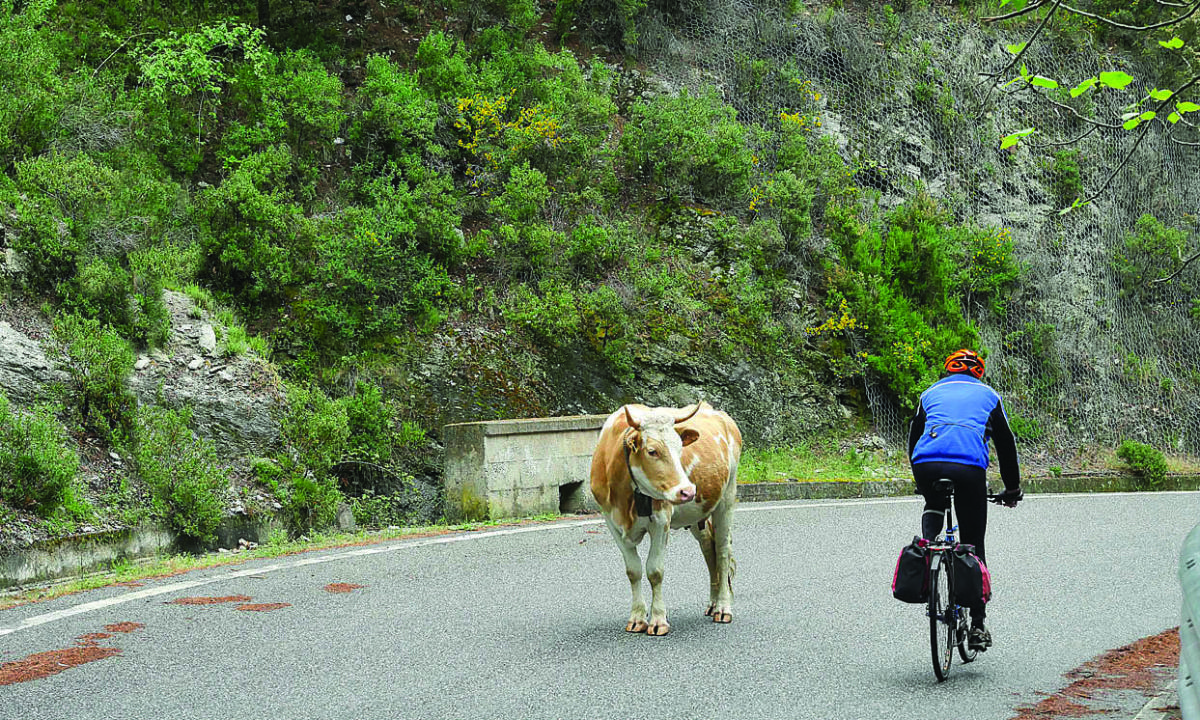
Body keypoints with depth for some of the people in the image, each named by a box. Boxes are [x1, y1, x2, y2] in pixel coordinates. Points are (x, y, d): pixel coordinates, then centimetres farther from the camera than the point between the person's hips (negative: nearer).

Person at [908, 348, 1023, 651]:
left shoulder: (931, 393, 29)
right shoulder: (988, 395, 26)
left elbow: (913, 438, 34)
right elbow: (1006, 444, 29)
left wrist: (920, 481, 47)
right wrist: (1012, 488, 39)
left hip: (926, 464, 1)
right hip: (969, 467, -1)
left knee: (934, 506, 36)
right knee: (974, 545, 11)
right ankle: (977, 626, 9)